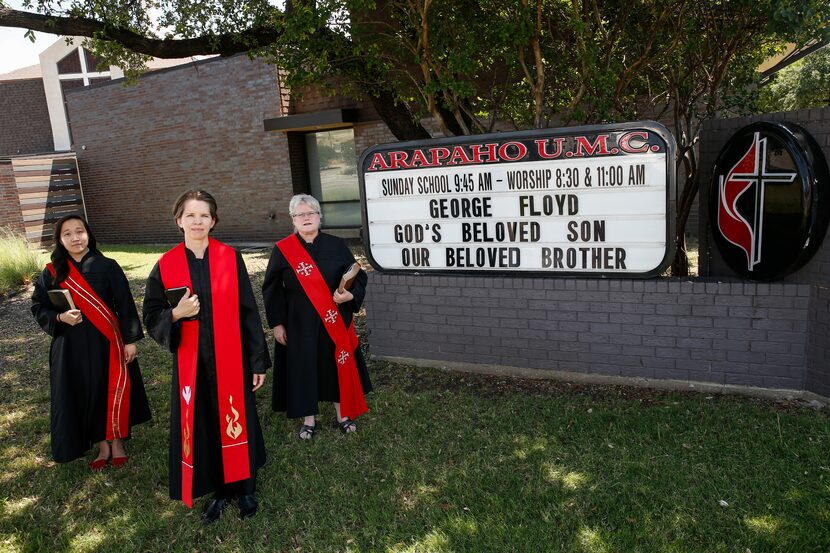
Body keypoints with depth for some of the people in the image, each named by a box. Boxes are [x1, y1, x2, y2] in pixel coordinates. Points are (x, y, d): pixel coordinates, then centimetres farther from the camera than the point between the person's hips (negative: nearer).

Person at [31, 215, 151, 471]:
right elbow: (39, 307, 6)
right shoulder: (52, 273, 0)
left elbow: (125, 305, -6)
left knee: (113, 392, 6)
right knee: (84, 396, 10)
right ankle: (102, 446, 27)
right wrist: (60, 318, -15)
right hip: (72, 346, 2)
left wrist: (130, 340, -7)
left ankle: (117, 443, 27)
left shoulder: (107, 267, -7)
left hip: (107, 343, -2)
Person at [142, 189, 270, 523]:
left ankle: (245, 486, 33)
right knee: (201, 426, 11)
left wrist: (258, 361, -2)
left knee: (236, 420, 11)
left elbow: (249, 312, -3)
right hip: (191, 363, 1)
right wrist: (176, 314, -19)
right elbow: (151, 317, 3)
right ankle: (218, 489, 33)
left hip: (231, 359, -1)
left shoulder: (230, 258, -5)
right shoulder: (166, 266, -3)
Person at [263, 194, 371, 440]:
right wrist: (276, 324, -3)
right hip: (299, 324, -1)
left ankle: (342, 413, 29)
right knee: (303, 368, 7)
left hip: (334, 322, 1)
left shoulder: (336, 245, -1)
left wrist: (350, 295, -16)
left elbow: (358, 277, 4)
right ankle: (309, 418, 25)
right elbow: (272, 290, 0)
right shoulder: (282, 250, -3)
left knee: (337, 365, 11)